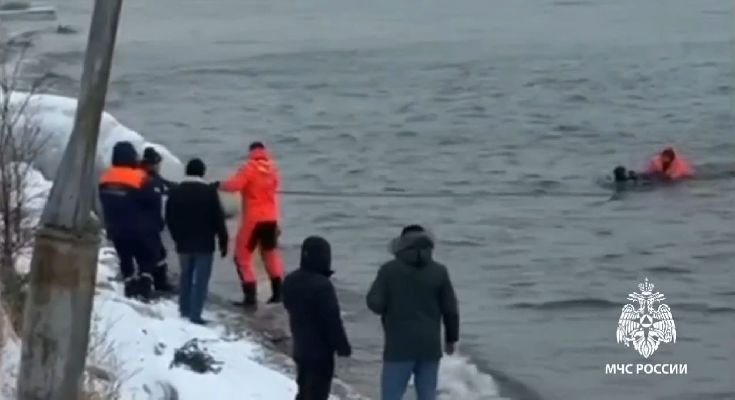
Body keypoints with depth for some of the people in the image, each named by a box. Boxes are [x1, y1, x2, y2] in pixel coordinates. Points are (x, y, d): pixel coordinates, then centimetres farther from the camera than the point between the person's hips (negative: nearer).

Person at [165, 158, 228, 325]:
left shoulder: (175, 192, 3)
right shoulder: (209, 191, -10)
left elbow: (169, 218, 9)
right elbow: (218, 219, -9)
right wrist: (223, 242, -1)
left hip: (183, 243, 5)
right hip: (204, 243, -5)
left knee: (186, 276, 18)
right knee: (201, 279, -3)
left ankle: (184, 310, 23)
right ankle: (195, 314, -10)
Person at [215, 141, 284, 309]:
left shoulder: (249, 168, -14)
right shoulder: (272, 168, 7)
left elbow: (234, 185, -24)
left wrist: (219, 185, -8)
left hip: (253, 218, -6)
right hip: (271, 218, 6)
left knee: (242, 256, -1)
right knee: (271, 253, 24)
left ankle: (250, 297, -10)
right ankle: (278, 292, 26)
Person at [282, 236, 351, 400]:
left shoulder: (290, 281, 1)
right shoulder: (322, 285, -26)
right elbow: (332, 319, -21)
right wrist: (342, 345, -12)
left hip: (301, 346, 8)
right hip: (321, 349, -8)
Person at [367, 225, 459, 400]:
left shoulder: (389, 269, -4)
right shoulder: (439, 271, 0)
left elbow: (375, 304, -7)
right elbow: (450, 310, 1)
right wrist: (451, 338, 15)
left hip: (399, 346, -3)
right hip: (429, 346, 3)